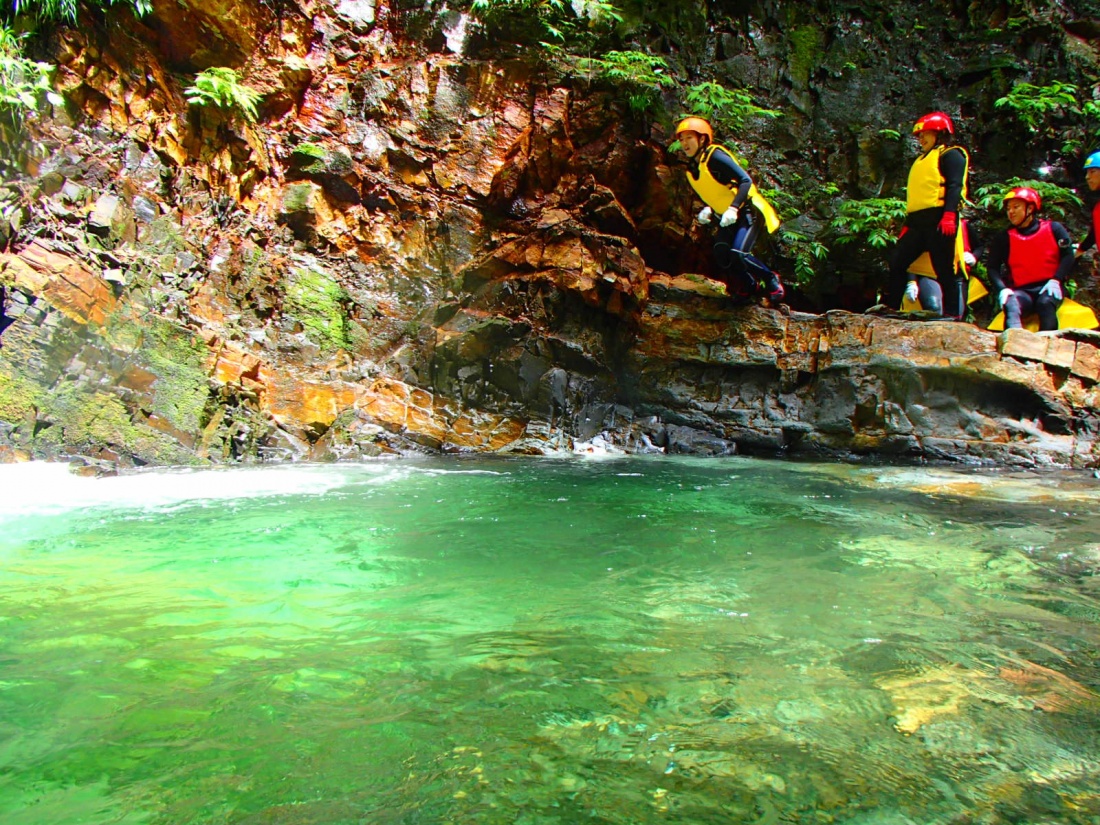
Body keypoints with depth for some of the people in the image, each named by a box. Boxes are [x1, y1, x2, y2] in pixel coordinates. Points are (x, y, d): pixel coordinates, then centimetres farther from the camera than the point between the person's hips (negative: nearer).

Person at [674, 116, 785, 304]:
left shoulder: (715, 156, -17)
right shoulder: (691, 169, 7)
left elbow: (746, 181, -24)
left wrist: (733, 208, -33)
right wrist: (707, 210, 0)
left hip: (748, 212, -7)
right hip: (728, 218, 7)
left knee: (738, 254, -25)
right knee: (721, 255, -12)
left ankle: (771, 280, 1)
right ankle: (748, 285, 15)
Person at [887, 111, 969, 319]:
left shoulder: (950, 154, 3)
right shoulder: (921, 160, 30)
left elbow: (955, 186, -11)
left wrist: (949, 215, -24)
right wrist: (907, 224, 22)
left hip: (939, 221, -9)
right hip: (917, 222, 9)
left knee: (946, 271, -8)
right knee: (896, 264, 4)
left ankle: (954, 316, -6)